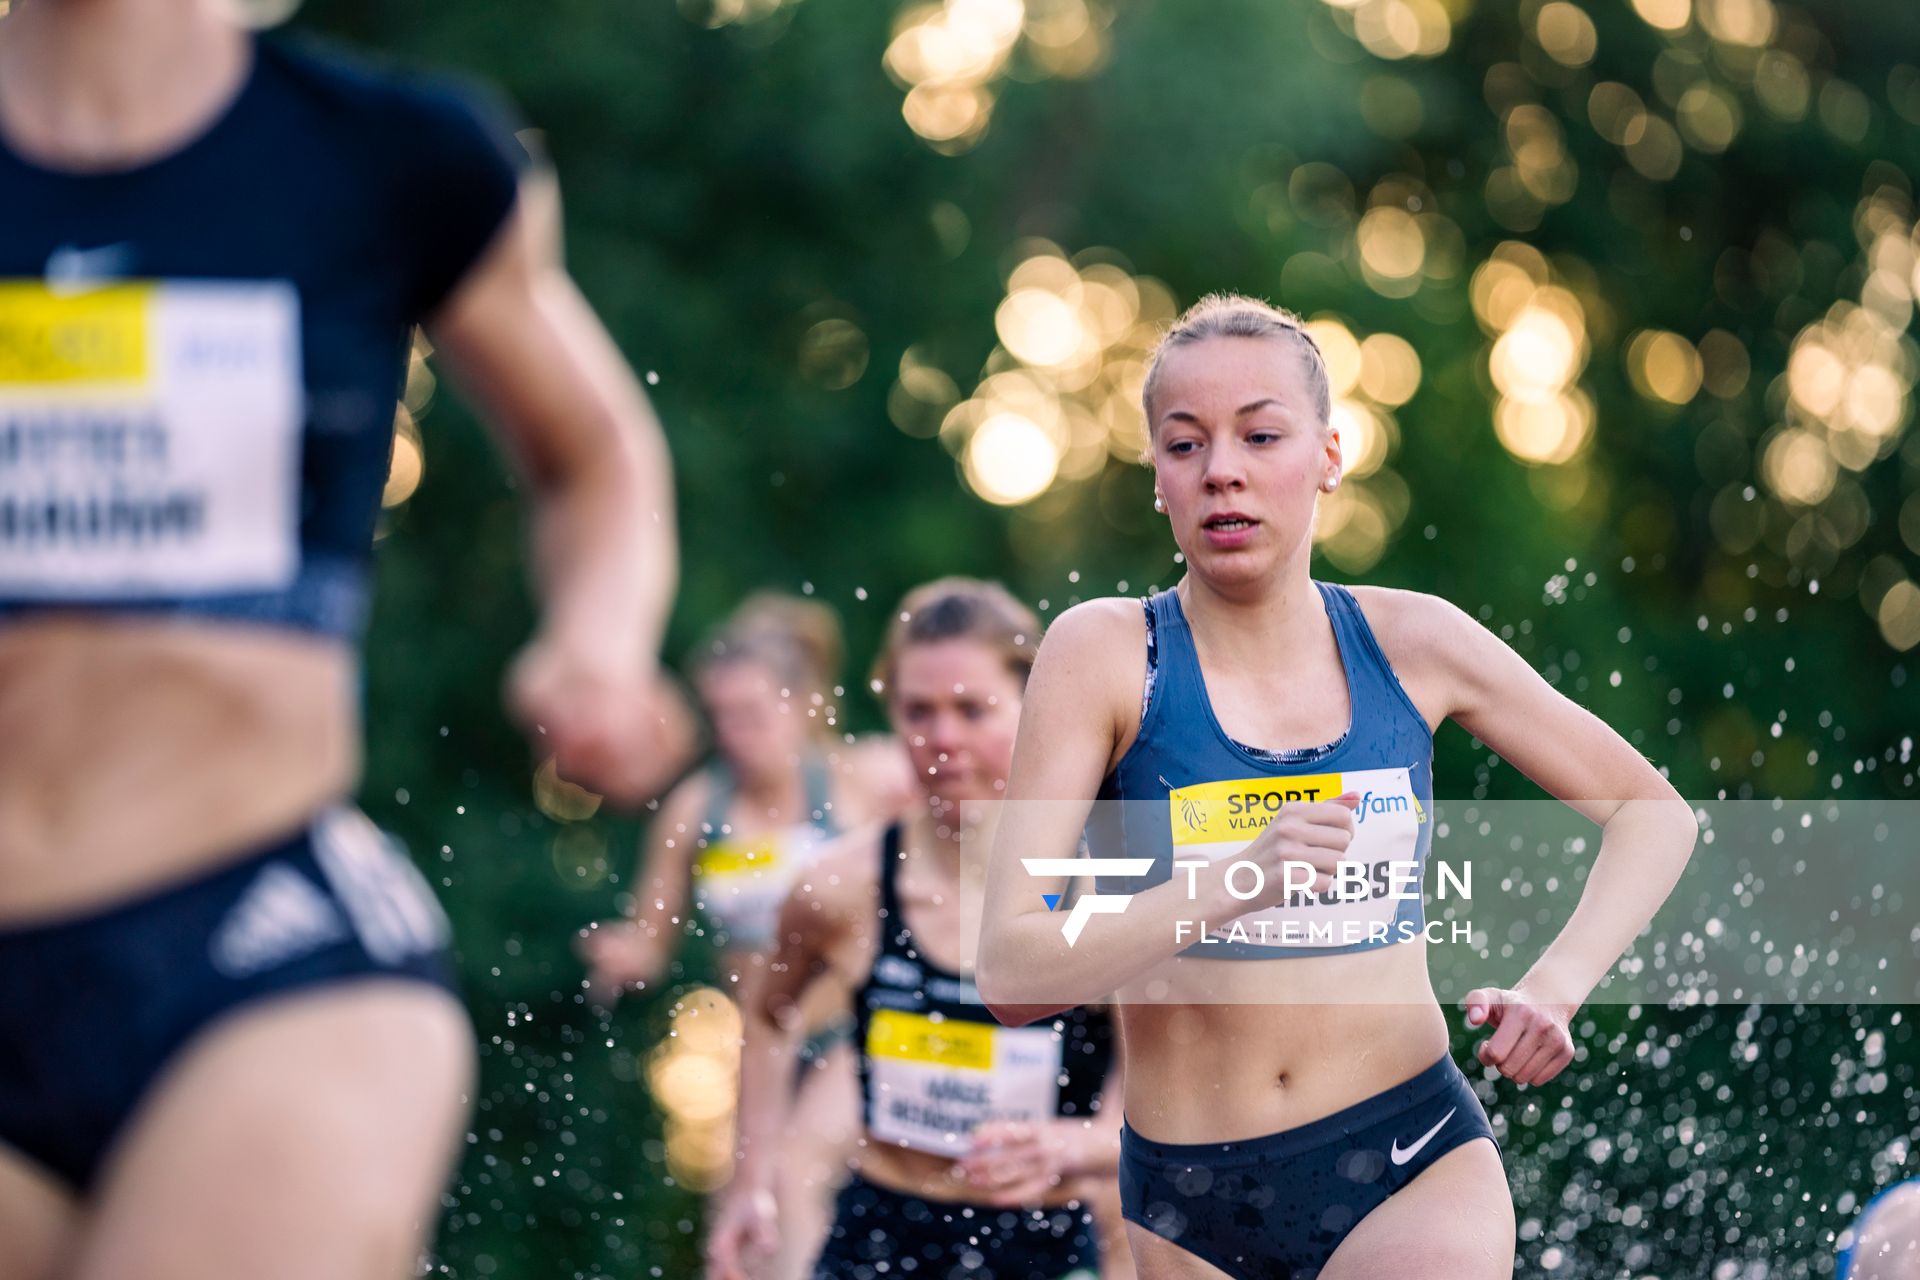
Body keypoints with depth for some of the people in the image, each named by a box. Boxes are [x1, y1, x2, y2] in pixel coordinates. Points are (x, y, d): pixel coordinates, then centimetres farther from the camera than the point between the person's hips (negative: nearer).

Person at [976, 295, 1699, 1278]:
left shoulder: (1410, 643, 2)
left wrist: (1555, 986, -2)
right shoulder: (1104, 654, -5)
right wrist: (1237, 883, -25)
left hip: (1415, 1160, 0)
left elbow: (1652, 811, 14)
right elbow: (1011, 974, -13)